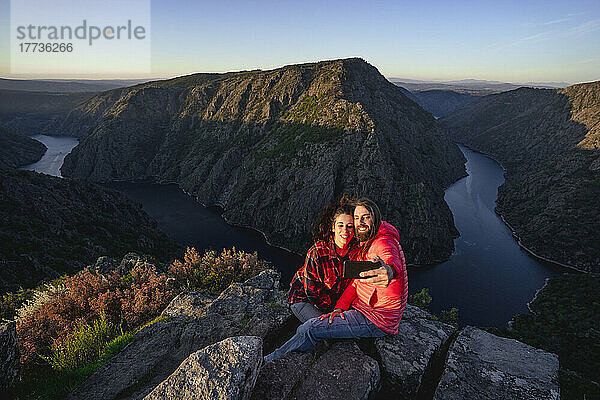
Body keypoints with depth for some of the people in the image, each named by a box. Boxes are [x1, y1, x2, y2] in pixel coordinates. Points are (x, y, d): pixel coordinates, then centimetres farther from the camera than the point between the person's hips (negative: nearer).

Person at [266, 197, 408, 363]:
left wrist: (389, 271, -70)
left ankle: (269, 363, 9)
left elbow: (393, 262, -45)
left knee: (311, 329, -12)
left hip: (377, 321, -10)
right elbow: (356, 283, 11)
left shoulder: (384, 243, -20)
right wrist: (339, 308, -4)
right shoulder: (365, 246, 12)